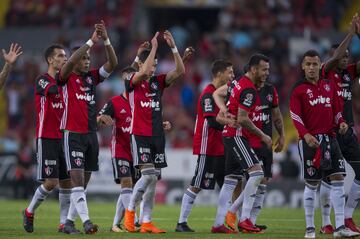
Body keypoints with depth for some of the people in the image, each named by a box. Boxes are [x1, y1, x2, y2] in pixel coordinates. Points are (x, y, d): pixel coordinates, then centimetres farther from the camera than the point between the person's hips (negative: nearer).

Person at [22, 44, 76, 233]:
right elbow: (54, 89, -27)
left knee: (67, 181, 2)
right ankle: (29, 212, 11)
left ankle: (64, 223, 6)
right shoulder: (42, 81, -6)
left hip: (64, 138, 6)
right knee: (51, 182, -10)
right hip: (46, 138, -6)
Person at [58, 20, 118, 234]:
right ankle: (86, 220, -22)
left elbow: (113, 64, 1)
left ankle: (69, 220, 16)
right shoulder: (67, 78, -2)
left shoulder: (92, 77, 12)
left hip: (91, 134, 6)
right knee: (77, 178, -13)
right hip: (73, 134, -6)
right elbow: (71, 62, -23)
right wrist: (91, 41, -26)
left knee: (83, 182, 8)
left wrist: (106, 40, -13)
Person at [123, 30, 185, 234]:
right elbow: (143, 72, -24)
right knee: (148, 174, -17)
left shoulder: (158, 82, 12)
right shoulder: (133, 82, -2)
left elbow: (180, 71, 2)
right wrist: (153, 48, -20)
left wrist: (173, 47, -8)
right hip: (140, 135, -6)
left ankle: (146, 222, 6)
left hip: (158, 136, 6)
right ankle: (130, 209, 3)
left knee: (153, 180, 3)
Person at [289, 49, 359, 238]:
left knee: (338, 179, -4)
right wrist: (306, 134, -26)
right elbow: (295, 116, -11)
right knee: (312, 184, -1)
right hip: (310, 140, -4)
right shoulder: (298, 90, -1)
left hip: (329, 138, 4)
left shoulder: (329, 86, 13)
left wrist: (341, 123, -3)